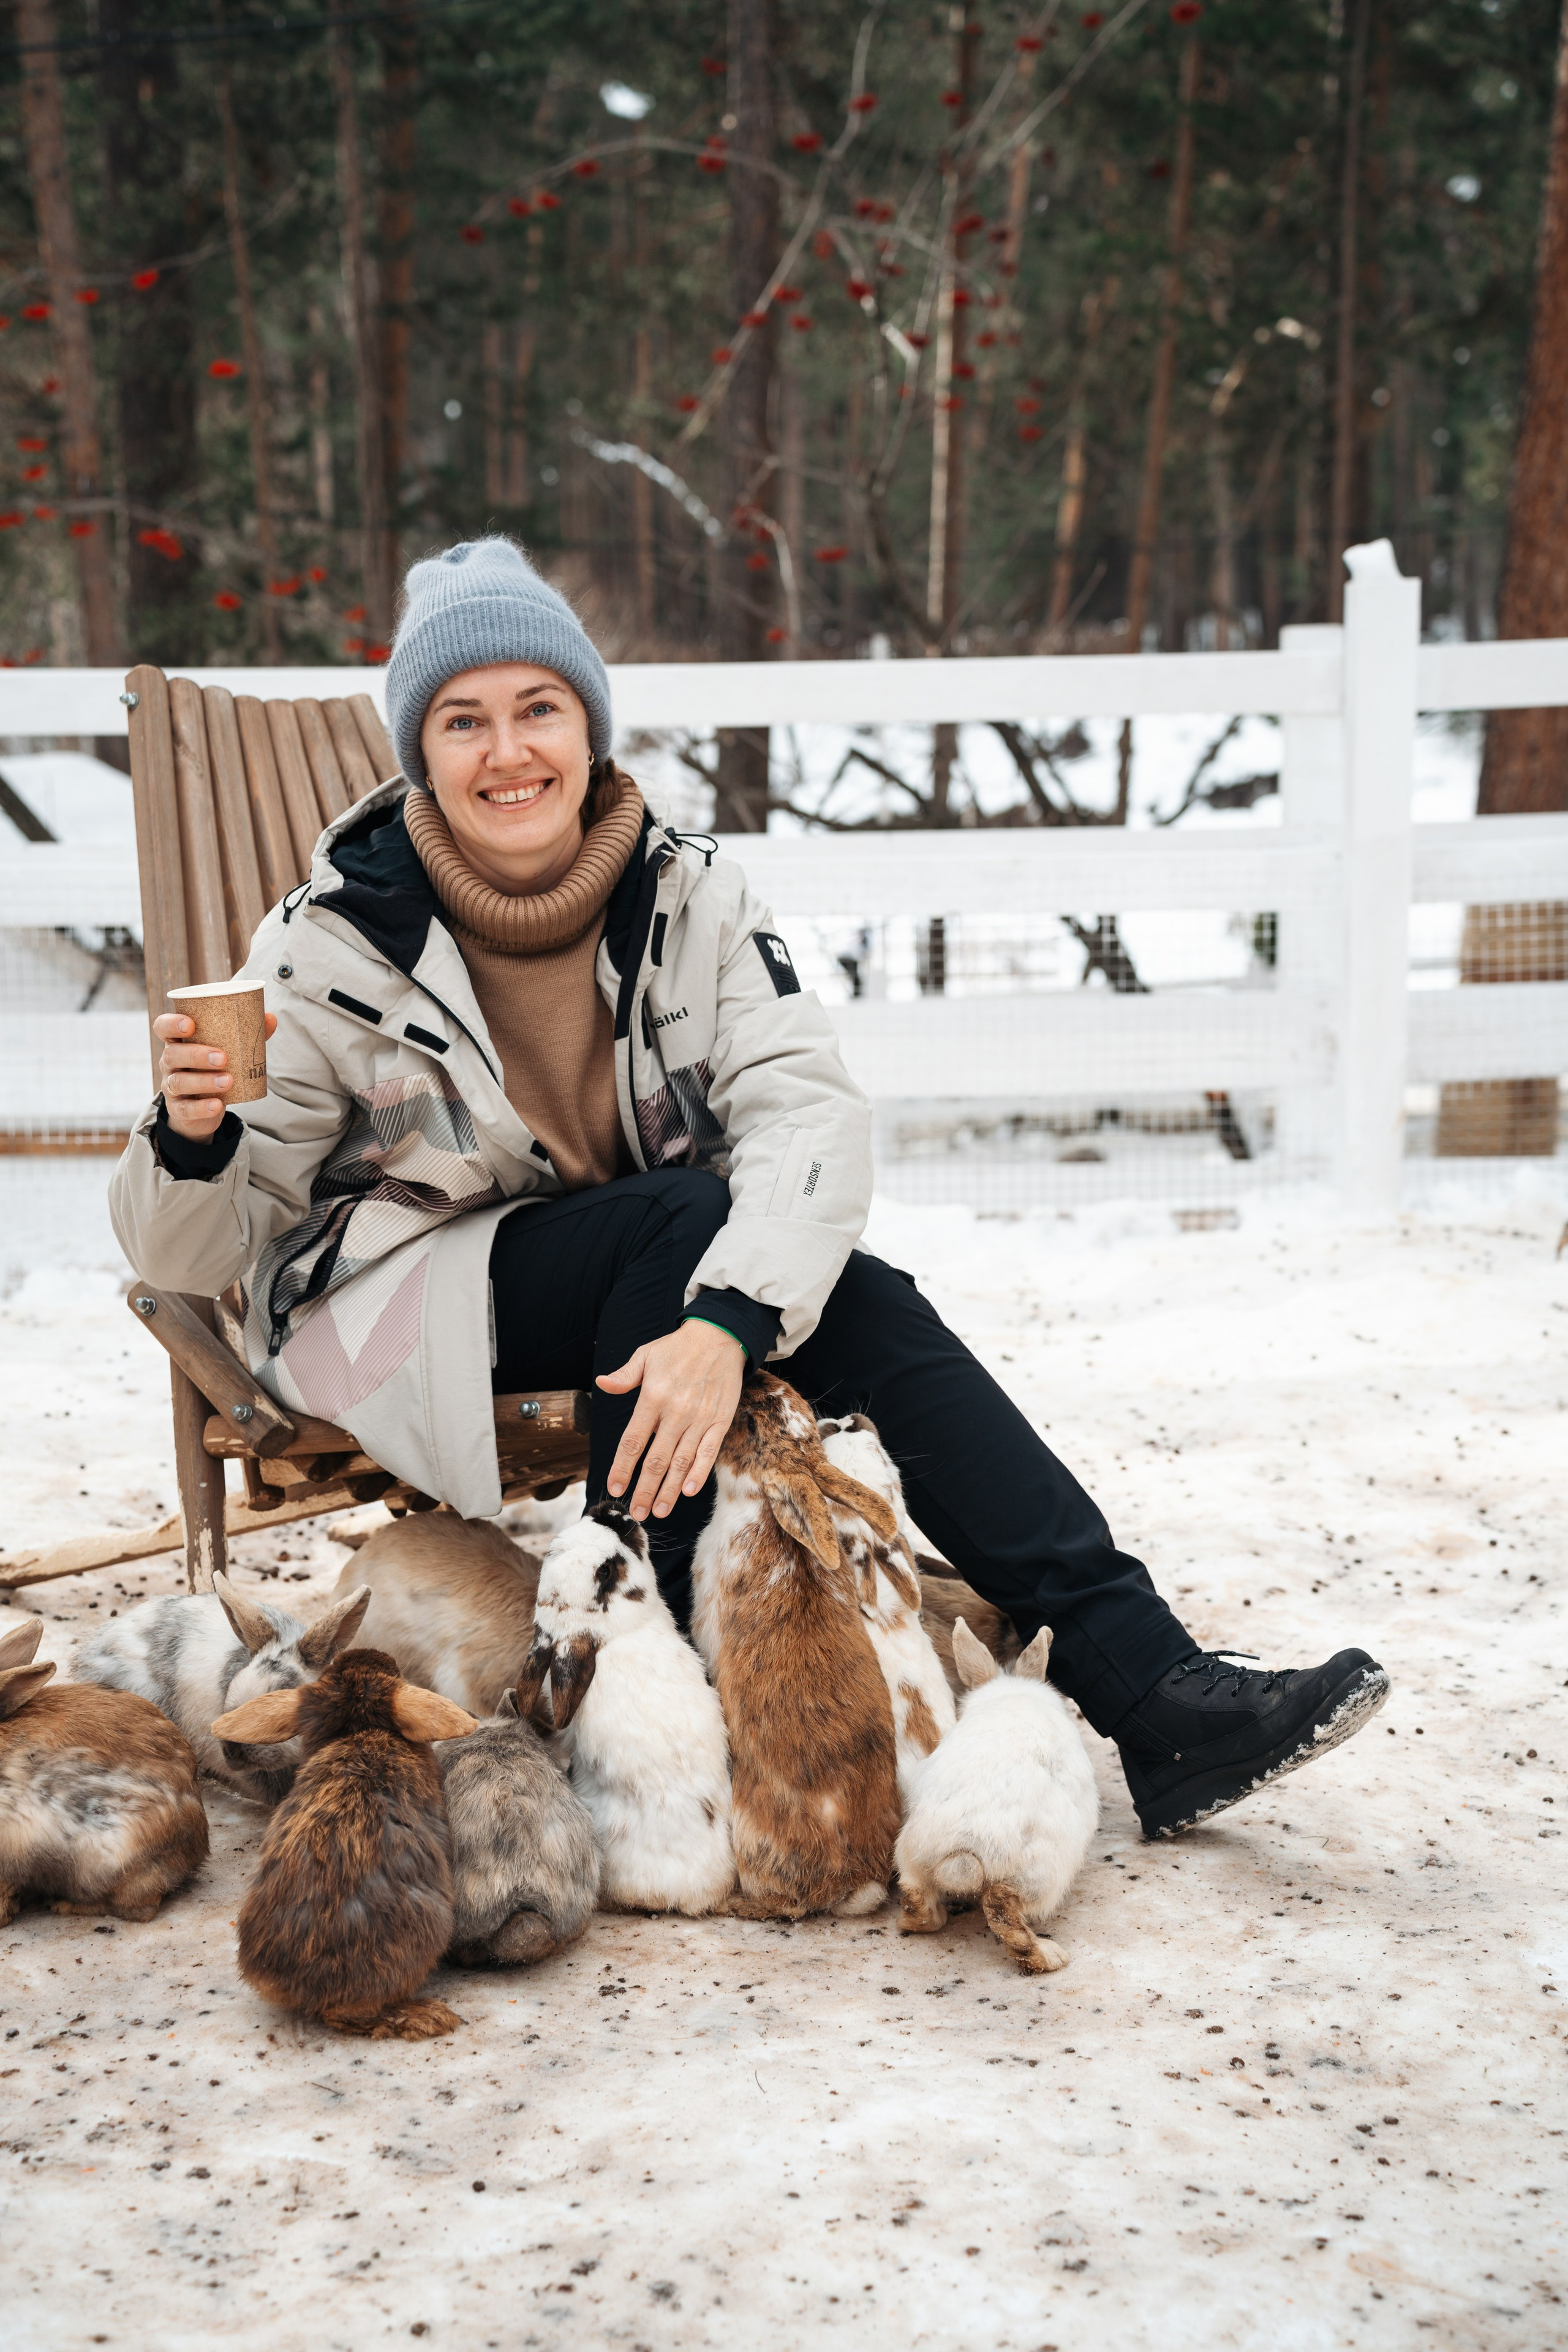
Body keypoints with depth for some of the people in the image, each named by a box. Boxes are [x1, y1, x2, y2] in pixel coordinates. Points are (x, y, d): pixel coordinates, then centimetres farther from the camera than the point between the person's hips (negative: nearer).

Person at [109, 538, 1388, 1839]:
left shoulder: (685, 893, -6)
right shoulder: (336, 944, -13)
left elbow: (812, 1106, -21)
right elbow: (195, 1253, -10)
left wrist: (727, 1319, -39)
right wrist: (193, 1136, -34)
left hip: (642, 1275, 3)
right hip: (402, 1305, -3)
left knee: (865, 1304, -24)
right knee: (688, 1218, -30)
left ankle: (1142, 1679, -26)